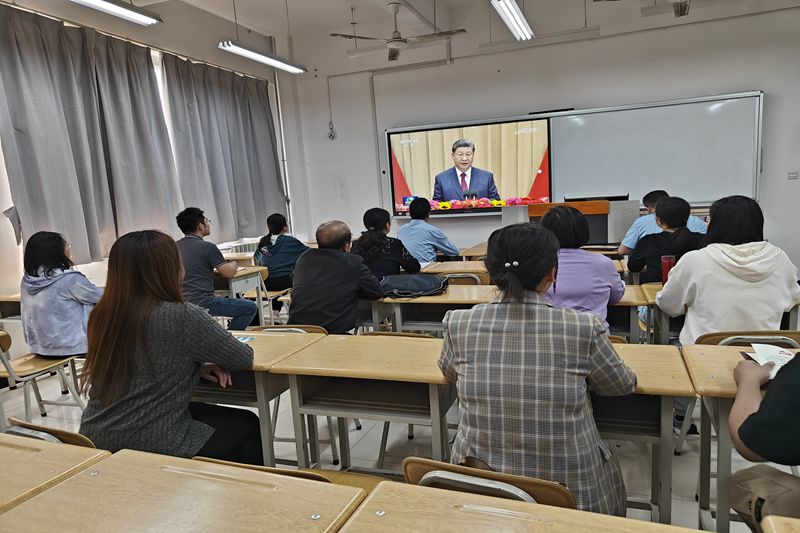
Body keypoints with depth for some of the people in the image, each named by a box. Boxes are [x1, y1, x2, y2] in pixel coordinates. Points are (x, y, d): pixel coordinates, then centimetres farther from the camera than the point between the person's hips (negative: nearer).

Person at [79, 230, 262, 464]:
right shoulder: (183, 317, -22)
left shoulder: (100, 316, -2)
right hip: (156, 446, -7)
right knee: (248, 426, 16)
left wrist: (196, 365, 1)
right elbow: (244, 358, -8)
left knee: (209, 413, 28)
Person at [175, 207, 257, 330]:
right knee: (250, 308, 2)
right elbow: (229, 273, -6)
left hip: (181, 305, 8)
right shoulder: (207, 247, -11)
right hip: (203, 304, -8)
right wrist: (234, 265, 15)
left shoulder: (175, 247, 9)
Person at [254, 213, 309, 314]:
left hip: (265, 284, 5)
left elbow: (256, 257, 23)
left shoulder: (263, 242, 6)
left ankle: (275, 309, 33)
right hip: (285, 281, -5)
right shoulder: (289, 241, -7)